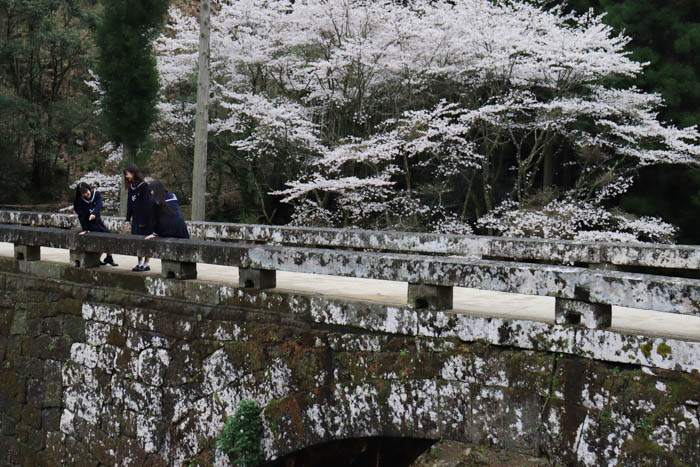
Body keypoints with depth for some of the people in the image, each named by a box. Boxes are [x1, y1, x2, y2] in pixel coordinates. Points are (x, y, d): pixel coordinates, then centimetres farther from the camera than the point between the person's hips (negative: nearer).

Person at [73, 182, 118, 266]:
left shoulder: (96, 194, -7)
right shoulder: (79, 201, -11)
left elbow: (99, 204, -25)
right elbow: (81, 216, -12)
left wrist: (94, 213, -44)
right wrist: (84, 230, -16)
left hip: (97, 220, 4)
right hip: (89, 224, -4)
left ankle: (109, 258, 5)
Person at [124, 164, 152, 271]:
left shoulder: (144, 186, -12)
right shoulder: (131, 187, 11)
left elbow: (146, 204, -15)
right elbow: (129, 204, 16)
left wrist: (143, 221, -16)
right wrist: (127, 219, 10)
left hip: (145, 218, -7)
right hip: (135, 218, 7)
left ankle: (146, 264, 3)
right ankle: (140, 263, 12)